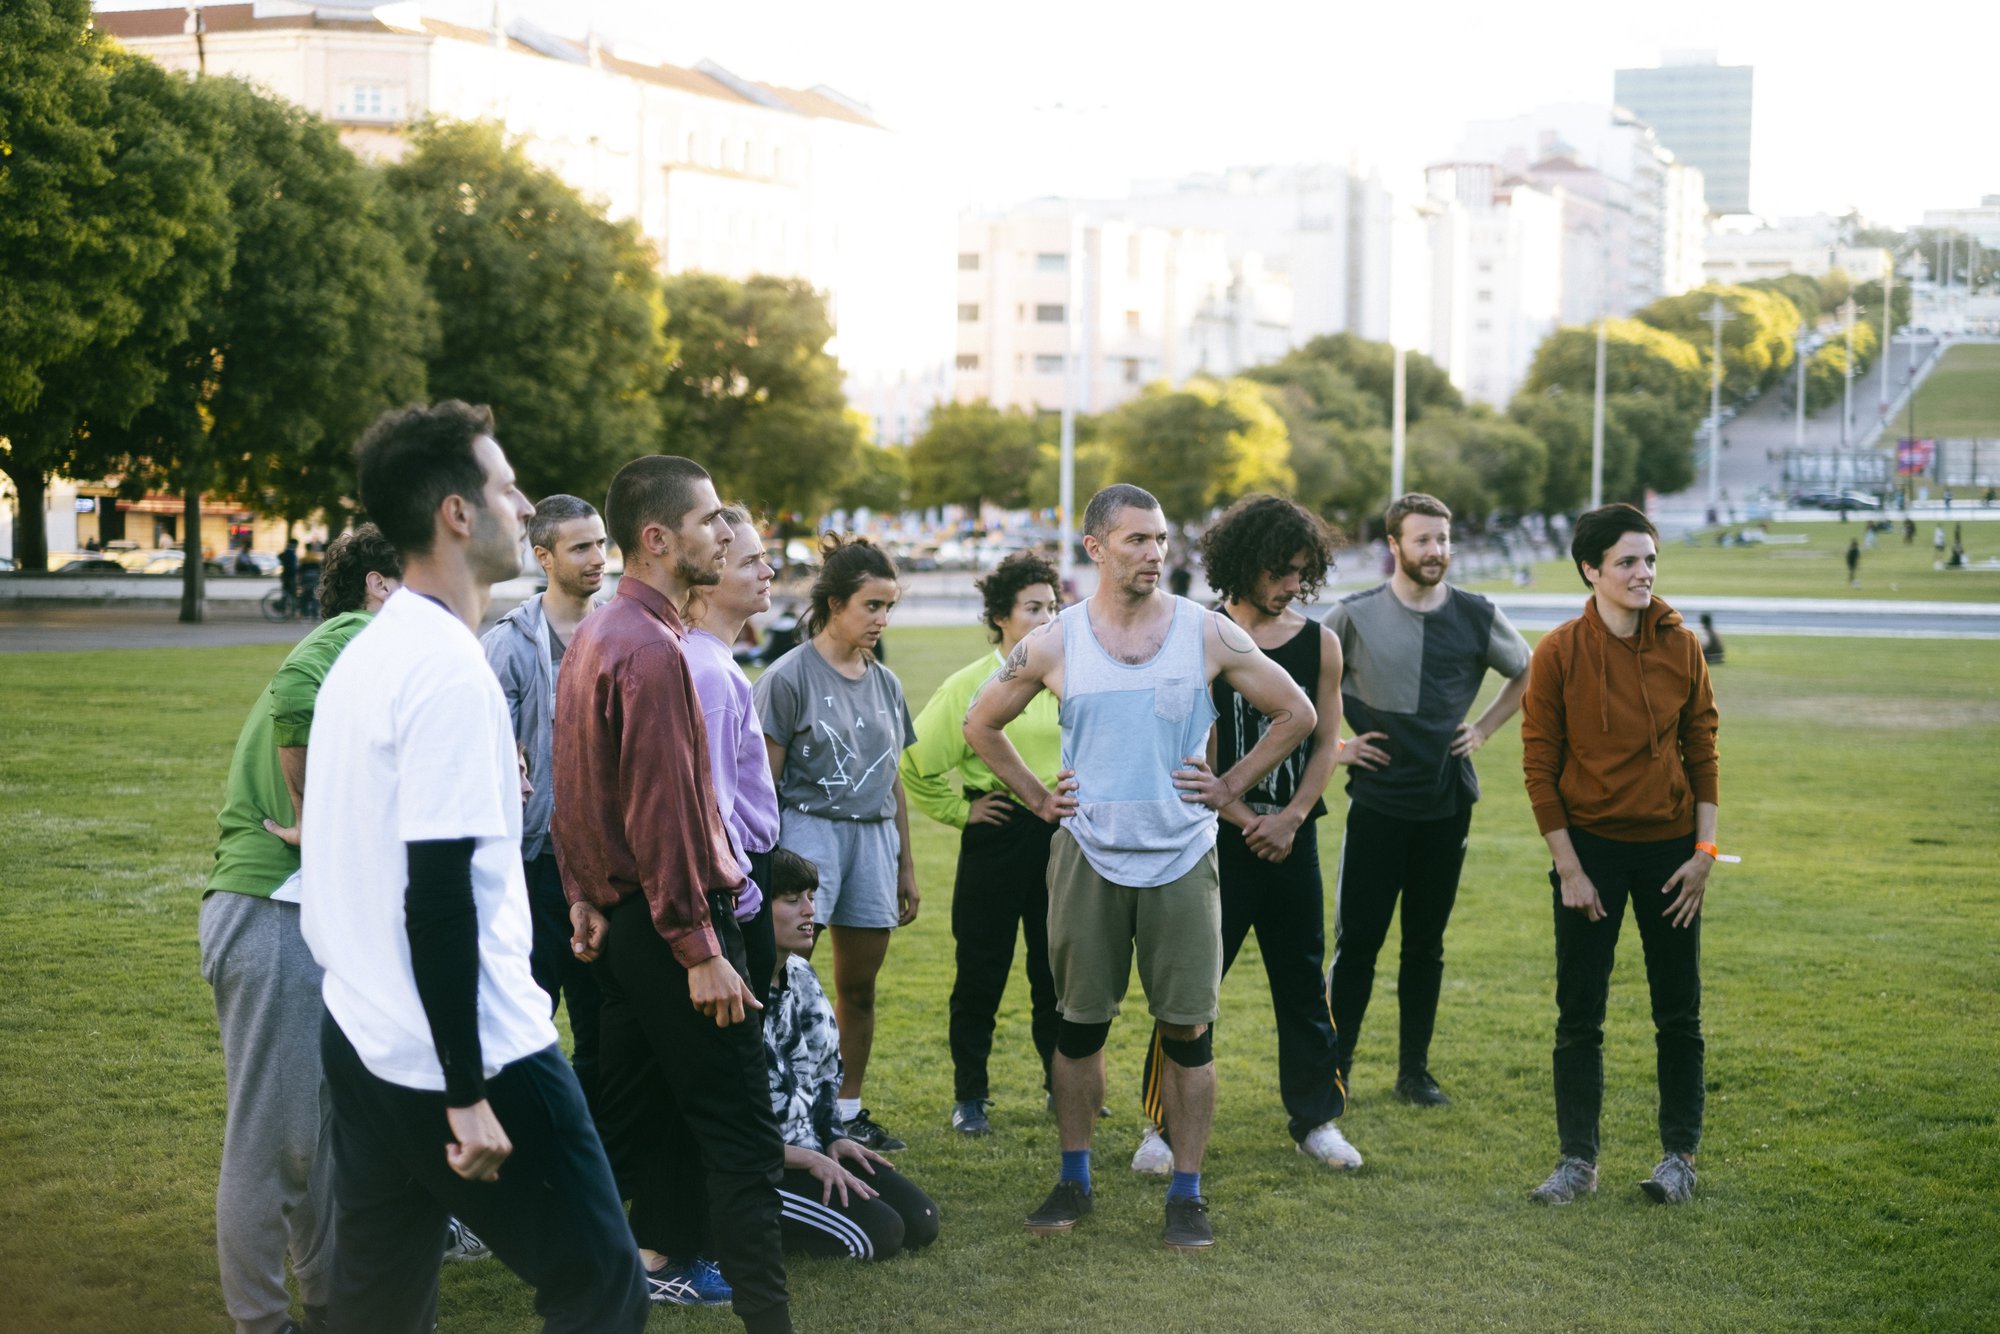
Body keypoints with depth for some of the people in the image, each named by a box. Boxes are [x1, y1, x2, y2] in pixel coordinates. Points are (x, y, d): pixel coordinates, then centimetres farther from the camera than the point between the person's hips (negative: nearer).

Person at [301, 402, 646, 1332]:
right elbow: (440, 893, -22)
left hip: (361, 1039, 9)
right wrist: (470, 1093, -20)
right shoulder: (451, 670, -18)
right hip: (461, 1052, -9)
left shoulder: (366, 655, 11)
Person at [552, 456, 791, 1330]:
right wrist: (701, 951, -21)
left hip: (619, 915, 10)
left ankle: (658, 1260, 26)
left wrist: (584, 898, 20)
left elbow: (575, 789, 16)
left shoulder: (593, 636, 11)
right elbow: (662, 811, -23)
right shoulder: (653, 650, -19)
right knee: (739, 1131, -8)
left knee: (640, 1106, 17)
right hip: (673, 916, -10)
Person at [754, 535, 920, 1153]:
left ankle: (848, 1112, 19)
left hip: (874, 837, 6)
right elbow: (763, 781, -6)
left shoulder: (885, 683, 12)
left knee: (859, 985, 9)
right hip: (809, 830, -6)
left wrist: (906, 865, 18)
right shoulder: (790, 677, -6)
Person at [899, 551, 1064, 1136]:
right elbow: (915, 761, -8)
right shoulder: (971, 684, -9)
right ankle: (969, 1097, 13)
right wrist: (958, 809, -5)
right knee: (981, 976, 2)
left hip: (1059, 836, 4)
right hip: (996, 840, -4)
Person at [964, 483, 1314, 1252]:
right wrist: (1037, 798, 7)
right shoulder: (1052, 646, 0)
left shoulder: (1208, 635, -2)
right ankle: (1073, 1179, 22)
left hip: (1182, 857, -1)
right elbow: (980, 722, 14)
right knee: (1080, 1023, 8)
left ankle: (1186, 1194, 10)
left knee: (1187, 1029, 0)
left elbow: (1296, 714, 7)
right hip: (1087, 855, 1)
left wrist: (1231, 787, 2)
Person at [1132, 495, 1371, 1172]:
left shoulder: (1320, 643, 5)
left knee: (1304, 980, 9)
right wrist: (1247, 821, -10)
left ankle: (1317, 1118, 21)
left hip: (1293, 837, 3)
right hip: (1215, 837, -3)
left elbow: (1325, 743, 5)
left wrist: (1288, 821, -7)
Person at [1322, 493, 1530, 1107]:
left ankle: (1414, 1070, 19)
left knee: (1426, 943, 10)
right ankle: (1335, 1068, 6)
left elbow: (1528, 673, 18)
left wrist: (1484, 728, 9)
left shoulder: (1478, 617, 2)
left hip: (1447, 803, 2)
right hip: (1377, 800, -2)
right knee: (1356, 941, -2)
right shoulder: (1355, 615, -4)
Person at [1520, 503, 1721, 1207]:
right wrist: (1569, 869, -8)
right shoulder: (1559, 653, -9)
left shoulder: (1681, 646, -2)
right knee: (1579, 1016, 3)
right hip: (1590, 847, -2)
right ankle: (1578, 1160, 14)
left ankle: (1680, 1154, 20)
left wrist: (1704, 851, -2)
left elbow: (1702, 752, 4)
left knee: (1678, 1013, 7)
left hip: (1668, 848, 2)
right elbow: (1539, 767, -6)